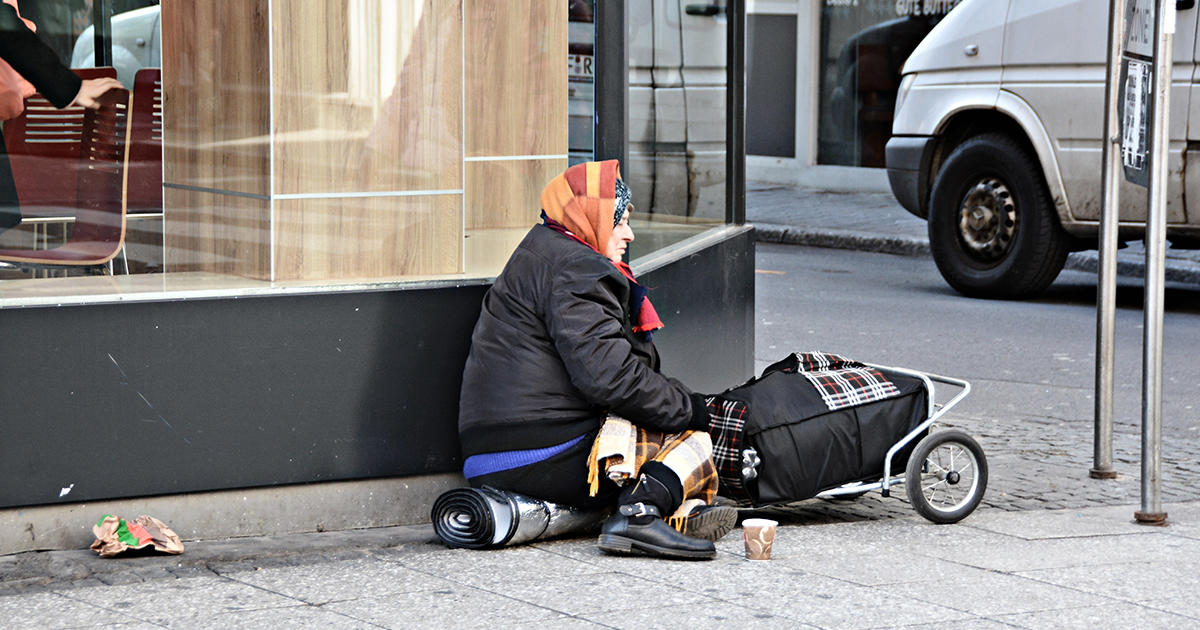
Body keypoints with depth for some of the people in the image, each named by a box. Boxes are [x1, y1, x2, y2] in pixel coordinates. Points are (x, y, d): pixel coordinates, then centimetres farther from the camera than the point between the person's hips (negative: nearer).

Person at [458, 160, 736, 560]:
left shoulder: (539, 257, 26)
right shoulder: (574, 270, -10)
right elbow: (605, 373, -20)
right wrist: (684, 407, -9)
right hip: (549, 460, -10)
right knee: (689, 438, -4)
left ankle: (682, 510, -6)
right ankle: (640, 512, -29)